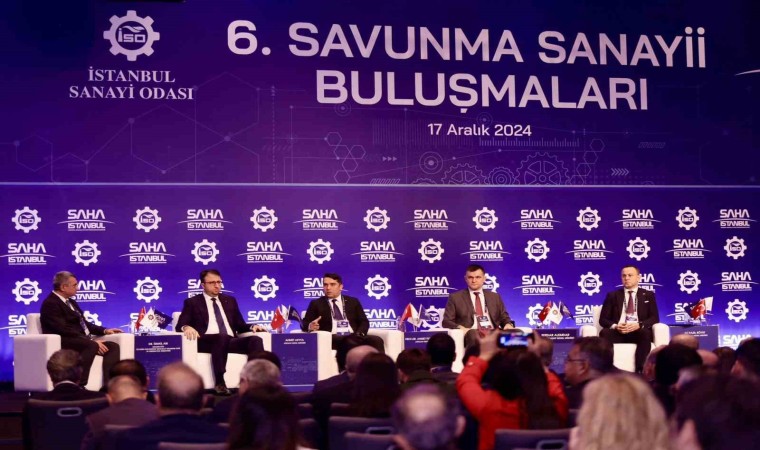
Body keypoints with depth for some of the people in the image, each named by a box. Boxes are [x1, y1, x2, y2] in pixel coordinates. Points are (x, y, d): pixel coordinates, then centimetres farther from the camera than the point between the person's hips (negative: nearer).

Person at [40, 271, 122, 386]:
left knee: (113, 346, -11)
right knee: (92, 346, -36)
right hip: (64, 343, -9)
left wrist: (104, 330, 9)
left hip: (81, 341, 9)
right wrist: (91, 341, -23)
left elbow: (83, 323, 26)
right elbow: (64, 330, -19)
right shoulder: (50, 303, -9)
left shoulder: (70, 302, 22)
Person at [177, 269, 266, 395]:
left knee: (256, 340, -26)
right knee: (223, 336, -40)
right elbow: (180, 325, 3)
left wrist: (252, 327, 2)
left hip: (230, 341, 4)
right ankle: (220, 383, -42)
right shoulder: (192, 302, 14)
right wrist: (187, 327, -22)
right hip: (206, 341, -4)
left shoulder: (230, 301, 26)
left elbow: (240, 326, 25)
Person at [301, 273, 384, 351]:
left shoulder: (353, 302, 22)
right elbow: (305, 323, 10)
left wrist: (359, 334, -7)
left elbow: (364, 322, 15)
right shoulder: (316, 304, 18)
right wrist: (310, 326, -16)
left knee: (377, 340, -28)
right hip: (331, 338, -3)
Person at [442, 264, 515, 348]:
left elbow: (504, 318, 23)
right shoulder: (455, 297, 15)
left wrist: (508, 325, -2)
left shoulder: (495, 297, 24)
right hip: (469, 334, -2)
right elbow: (446, 322, 9)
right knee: (473, 334, -41)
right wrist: (460, 327, -12)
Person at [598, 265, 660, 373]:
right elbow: (603, 319, 10)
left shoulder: (648, 295, 16)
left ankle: (640, 371, -41)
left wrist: (639, 325, -16)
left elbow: (654, 318, 6)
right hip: (617, 332, 1)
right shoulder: (613, 296, 18)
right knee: (604, 333, -33)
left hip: (639, 332, -1)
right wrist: (615, 326, -14)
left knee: (646, 333, -36)